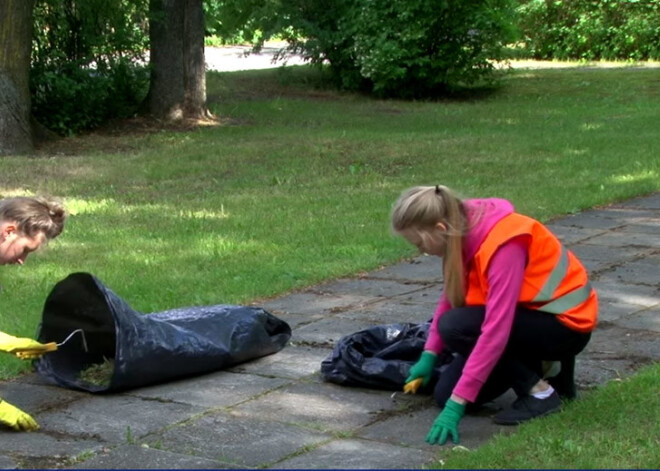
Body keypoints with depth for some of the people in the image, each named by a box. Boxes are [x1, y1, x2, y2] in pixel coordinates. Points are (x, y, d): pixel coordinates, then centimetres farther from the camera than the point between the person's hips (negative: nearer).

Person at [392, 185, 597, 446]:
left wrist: (457, 403, -36)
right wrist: (429, 354, -1)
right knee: (446, 393, -1)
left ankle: (540, 392, -12)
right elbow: (450, 297, 5)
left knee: (455, 328, -26)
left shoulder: (502, 244, -32)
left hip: (565, 321, -8)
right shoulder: (464, 232, -7)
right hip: (530, 314, 8)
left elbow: (496, 329, -35)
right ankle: (543, 368, 13)